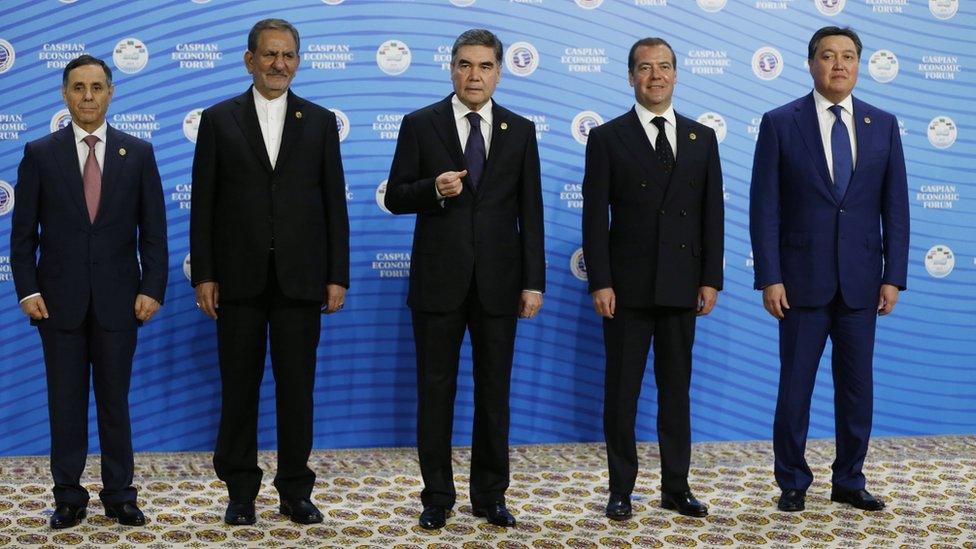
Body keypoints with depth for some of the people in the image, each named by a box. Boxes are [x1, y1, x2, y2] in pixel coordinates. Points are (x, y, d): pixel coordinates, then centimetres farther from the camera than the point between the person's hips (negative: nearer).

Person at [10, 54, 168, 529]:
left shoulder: (138, 153, 4)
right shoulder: (40, 153, 3)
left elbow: (153, 230, 3)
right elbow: (23, 232, 2)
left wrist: (152, 288, -5)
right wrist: (27, 289, -7)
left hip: (117, 299, 0)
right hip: (60, 299, 0)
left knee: (115, 399, 7)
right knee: (65, 401, 6)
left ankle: (120, 496, 16)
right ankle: (68, 497, 16)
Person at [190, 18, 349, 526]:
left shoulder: (320, 122, 7)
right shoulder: (219, 119, 5)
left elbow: (334, 203, 5)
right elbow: (203, 204, 3)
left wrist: (338, 276, 0)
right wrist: (203, 275, -4)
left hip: (300, 278, 1)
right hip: (239, 276, 0)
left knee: (297, 387, 6)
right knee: (239, 386, 7)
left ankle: (295, 490, 17)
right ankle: (240, 490, 18)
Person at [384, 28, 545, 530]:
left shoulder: (520, 131, 6)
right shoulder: (420, 125, 1)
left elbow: (530, 212, 4)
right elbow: (395, 197, 1)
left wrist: (533, 281, -1)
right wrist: (434, 189, -19)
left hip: (498, 280, 1)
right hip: (438, 278, -1)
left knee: (494, 390, 7)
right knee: (436, 389, 5)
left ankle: (490, 495, 19)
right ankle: (437, 496, 17)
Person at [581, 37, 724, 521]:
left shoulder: (702, 138, 9)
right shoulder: (607, 138, 0)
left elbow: (712, 214, 7)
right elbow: (595, 217, -4)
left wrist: (711, 279, 0)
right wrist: (600, 283, -11)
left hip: (682, 287, 3)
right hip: (627, 286, -3)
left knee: (676, 390, 10)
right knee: (621, 392, 5)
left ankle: (676, 488, 19)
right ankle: (621, 490, 15)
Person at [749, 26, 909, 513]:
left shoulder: (883, 125, 7)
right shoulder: (780, 123, -2)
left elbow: (895, 206, 6)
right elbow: (764, 207, -4)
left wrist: (893, 276, 0)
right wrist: (769, 277, -10)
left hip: (860, 280, 3)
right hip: (803, 279, -2)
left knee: (857, 386, 9)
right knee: (795, 385, 4)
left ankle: (849, 482, 22)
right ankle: (792, 483, 18)